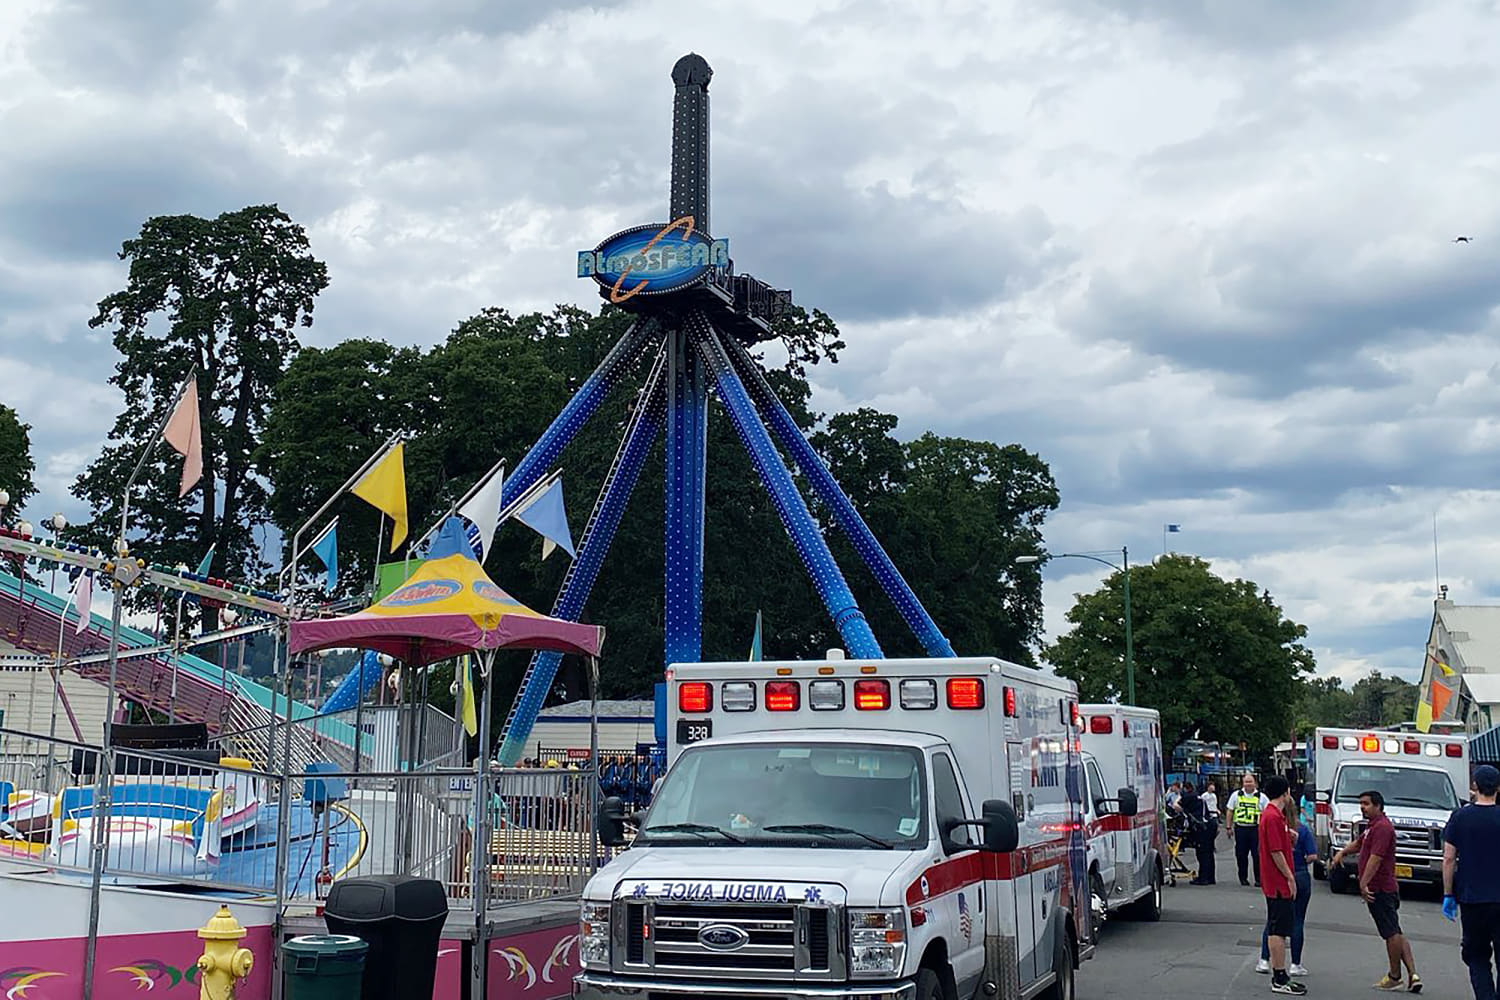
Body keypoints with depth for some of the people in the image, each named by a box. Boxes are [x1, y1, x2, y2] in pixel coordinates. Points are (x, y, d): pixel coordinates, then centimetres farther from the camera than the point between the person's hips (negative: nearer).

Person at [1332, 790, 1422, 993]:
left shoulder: (1382, 827, -17)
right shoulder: (1373, 826, 18)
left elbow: (1376, 858, -24)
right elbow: (1358, 842, 35)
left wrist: (1364, 884, -27)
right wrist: (1342, 852, 17)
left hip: (1380, 890, -11)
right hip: (1386, 889, 11)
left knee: (1392, 933, -1)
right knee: (1394, 933, 9)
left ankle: (1395, 976, 7)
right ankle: (1412, 974, 8)